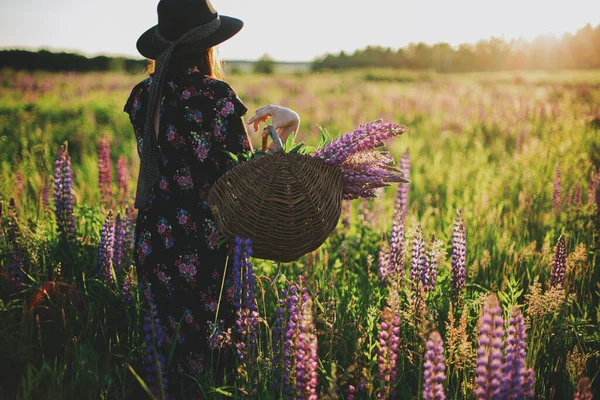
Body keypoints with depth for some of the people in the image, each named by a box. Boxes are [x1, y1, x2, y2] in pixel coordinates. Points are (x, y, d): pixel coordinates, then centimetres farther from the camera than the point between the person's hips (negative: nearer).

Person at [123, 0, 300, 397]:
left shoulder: (142, 96, 5)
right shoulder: (215, 95, -15)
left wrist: (244, 122, 20)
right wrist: (278, 130, 4)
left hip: (153, 242, 6)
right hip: (206, 247, -6)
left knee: (165, 347, 17)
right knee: (211, 349, 7)